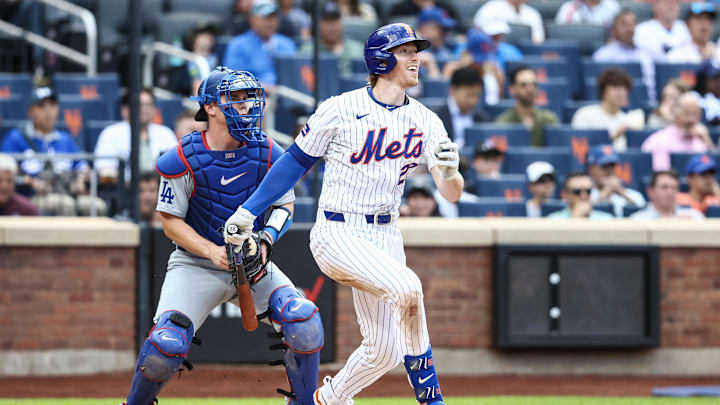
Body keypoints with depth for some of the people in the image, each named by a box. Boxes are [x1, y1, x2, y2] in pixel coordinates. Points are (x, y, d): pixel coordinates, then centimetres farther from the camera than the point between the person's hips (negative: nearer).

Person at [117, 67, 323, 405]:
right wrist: (212, 251, -22)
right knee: (167, 344, -23)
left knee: (304, 323, -19)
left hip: (253, 264, 3)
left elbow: (285, 205, 6)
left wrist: (265, 240, -14)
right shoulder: (184, 160, -14)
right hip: (196, 264, -3)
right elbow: (171, 220, -7)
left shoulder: (266, 154, -5)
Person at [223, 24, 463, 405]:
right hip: (337, 234, -5)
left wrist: (450, 173, -28)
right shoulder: (340, 109, -7)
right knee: (406, 285, -29)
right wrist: (248, 211, 1)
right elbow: (295, 161, 3)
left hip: (385, 236, 5)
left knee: (383, 350, 3)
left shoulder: (426, 121, 3)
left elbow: (451, 194, -4)